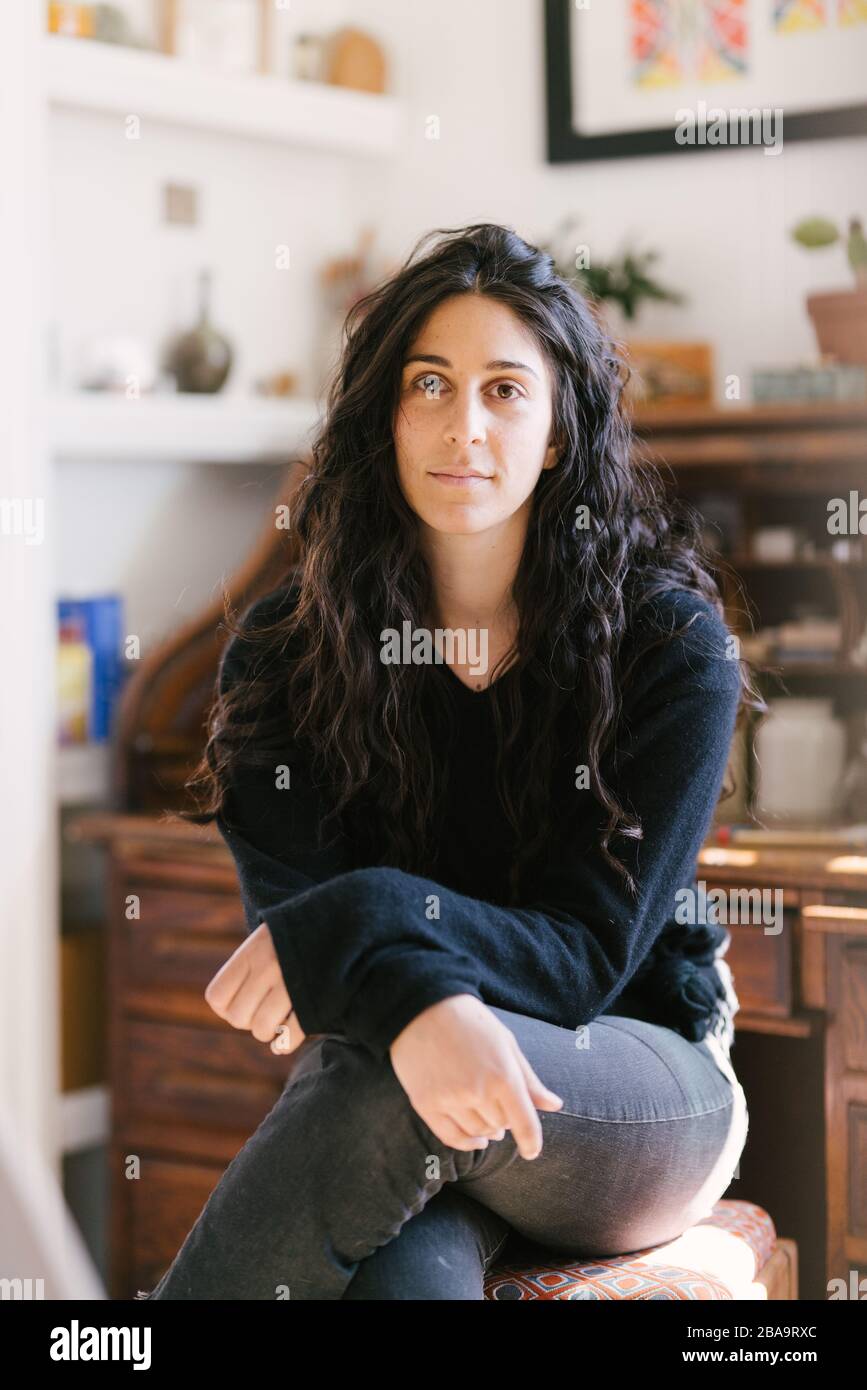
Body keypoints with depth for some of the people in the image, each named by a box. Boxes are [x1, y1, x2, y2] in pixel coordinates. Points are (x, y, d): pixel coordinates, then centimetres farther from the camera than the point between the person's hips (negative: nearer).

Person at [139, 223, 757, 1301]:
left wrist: (365, 923, -32)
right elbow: (290, 915, -12)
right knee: (400, 1278, -38)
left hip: (644, 1104, 0)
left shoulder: (673, 645, -8)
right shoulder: (284, 648, -2)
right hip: (381, 1098, 0)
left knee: (389, 1089, -35)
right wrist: (414, 1004, -36)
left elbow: (588, 951, -13)